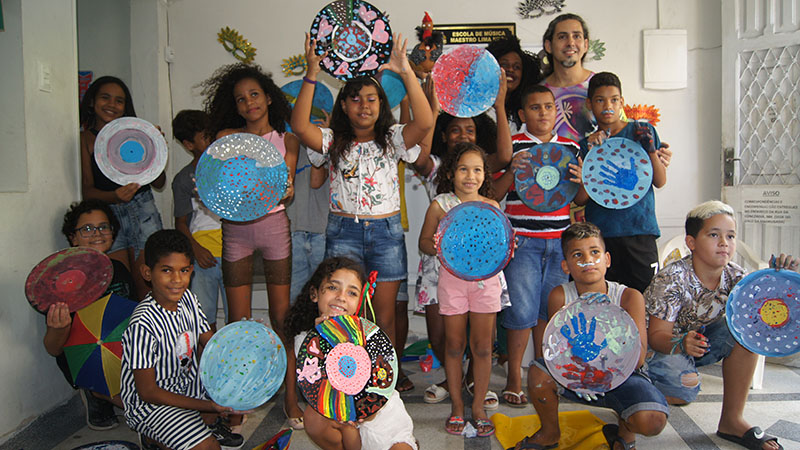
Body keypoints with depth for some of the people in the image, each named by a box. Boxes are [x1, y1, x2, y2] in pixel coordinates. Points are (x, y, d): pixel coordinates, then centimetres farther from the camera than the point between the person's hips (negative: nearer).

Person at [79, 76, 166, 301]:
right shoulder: (85, 138, 3)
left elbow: (159, 183, 7)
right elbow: (87, 190, -3)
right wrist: (115, 196, -23)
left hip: (142, 212, 1)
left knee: (145, 286, -2)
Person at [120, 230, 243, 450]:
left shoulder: (187, 298, -5)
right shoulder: (143, 325, -28)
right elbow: (148, 392, -23)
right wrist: (207, 405, -27)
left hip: (187, 384, 7)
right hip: (148, 404, -7)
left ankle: (208, 421, 12)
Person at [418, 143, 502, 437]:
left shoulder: (492, 206, 3)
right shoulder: (440, 205, -1)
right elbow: (424, 240, 5)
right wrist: (435, 248, -16)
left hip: (485, 278, 1)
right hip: (452, 277, -1)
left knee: (482, 346, 6)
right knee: (454, 345, 8)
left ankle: (479, 405, 22)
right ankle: (456, 405, 24)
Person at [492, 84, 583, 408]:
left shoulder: (570, 147, 12)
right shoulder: (511, 146, -1)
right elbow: (493, 195, -2)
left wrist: (580, 180, -6)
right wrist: (512, 171, -18)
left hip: (559, 240, 4)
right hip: (522, 240, -4)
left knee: (549, 307, 11)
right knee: (522, 309, -4)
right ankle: (514, 377, 12)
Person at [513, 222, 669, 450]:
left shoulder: (629, 297, -13)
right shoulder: (560, 296, -11)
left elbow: (637, 359, -18)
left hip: (621, 376, -1)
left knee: (651, 421, -31)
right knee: (538, 373, -28)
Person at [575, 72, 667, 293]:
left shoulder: (642, 131, 8)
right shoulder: (586, 144, 9)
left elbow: (660, 181, 7)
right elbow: (580, 199, 1)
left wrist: (651, 150, -10)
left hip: (639, 230, -1)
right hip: (599, 233, 1)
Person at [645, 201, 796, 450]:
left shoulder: (733, 275, -9)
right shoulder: (672, 279, -26)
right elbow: (657, 335, -26)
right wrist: (681, 344, -46)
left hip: (700, 340, 7)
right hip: (663, 346, -6)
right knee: (684, 391, -34)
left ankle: (732, 420, -9)